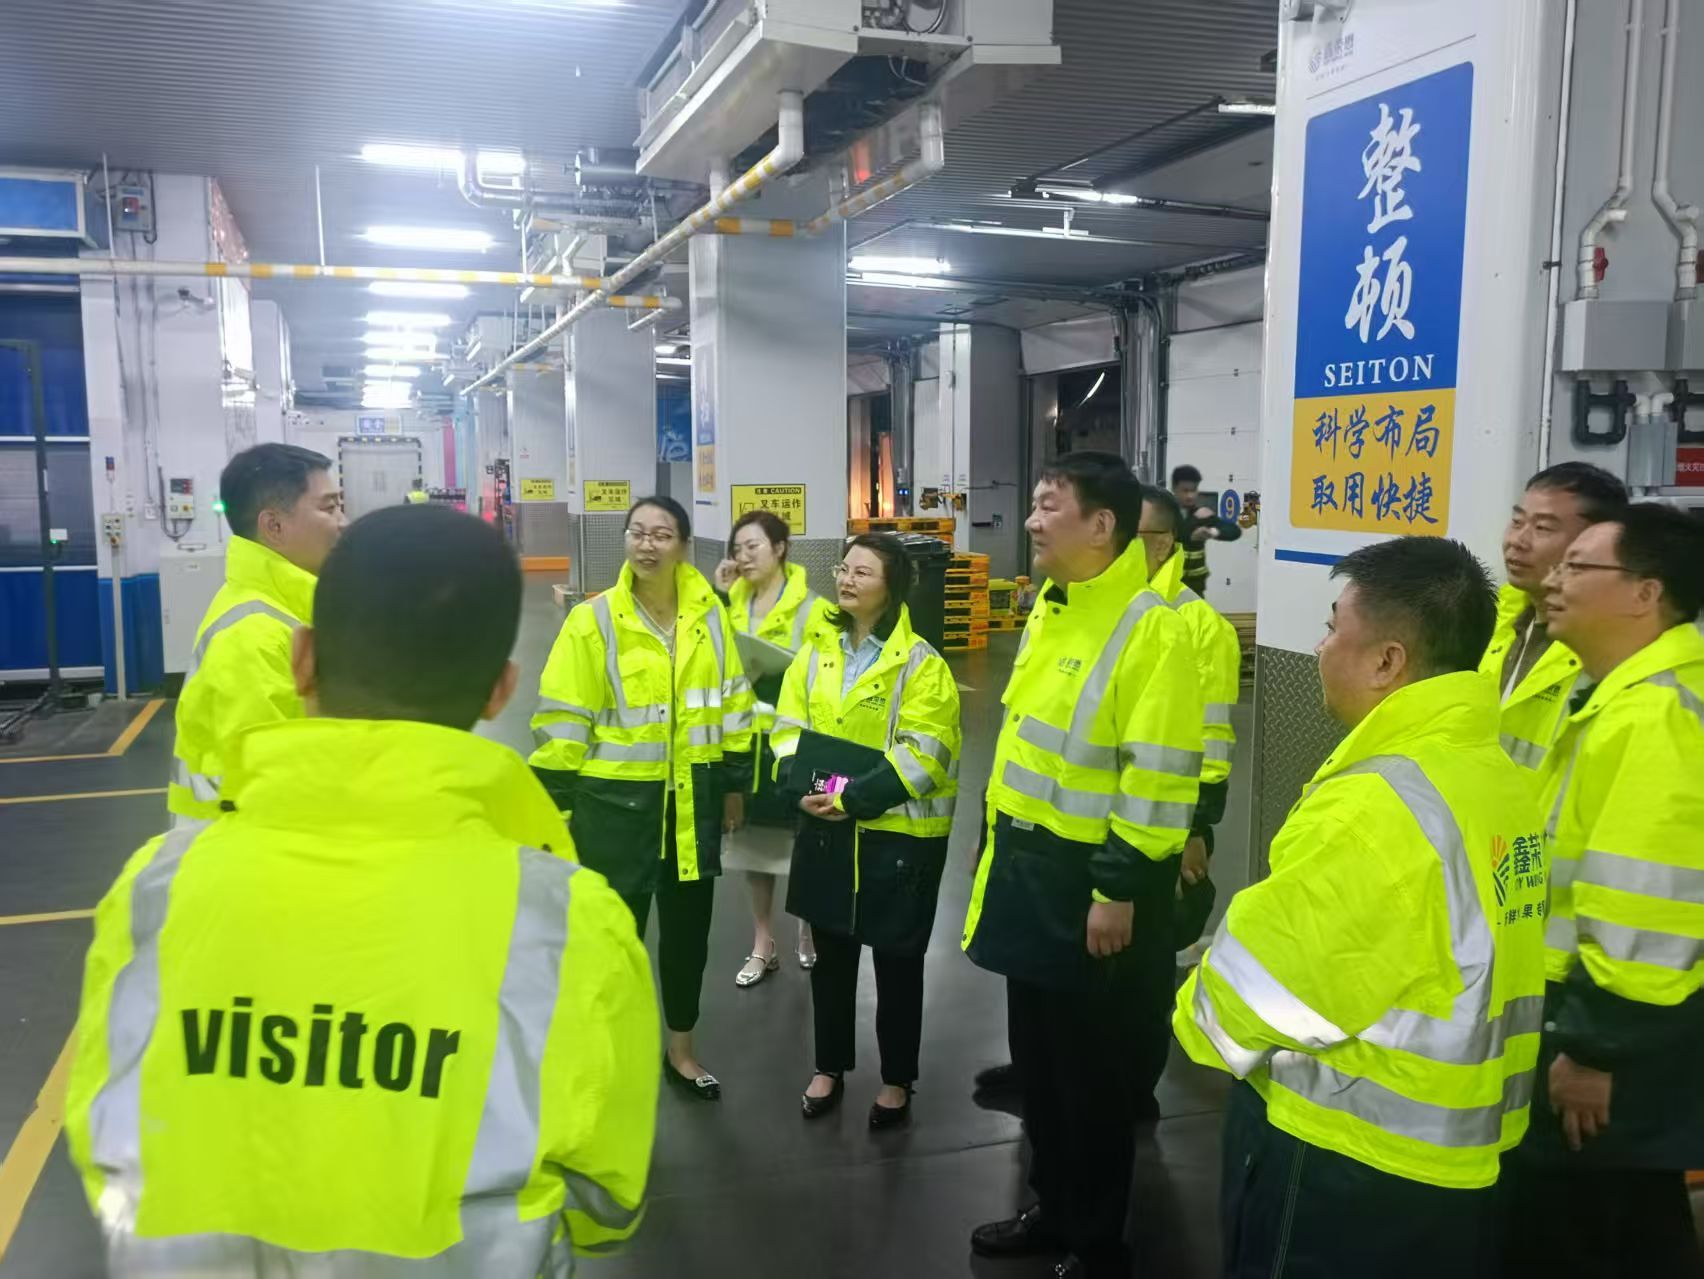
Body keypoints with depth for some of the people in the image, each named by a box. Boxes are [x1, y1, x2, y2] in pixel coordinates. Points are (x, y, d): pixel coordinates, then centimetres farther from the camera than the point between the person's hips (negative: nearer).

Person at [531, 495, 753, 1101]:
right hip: (617, 802, -3)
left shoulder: (710, 616, 0)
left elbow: (734, 705, 9)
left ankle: (681, 1051, 37)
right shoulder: (593, 621, -11)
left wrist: (735, 784, 10)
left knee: (689, 929, 16)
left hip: (692, 800, 4)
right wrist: (555, 806, -9)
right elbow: (562, 722, -9)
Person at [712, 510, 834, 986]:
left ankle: (808, 930, 31)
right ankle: (763, 944, 25)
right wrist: (717, 598, -10)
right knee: (753, 838, 12)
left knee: (800, 840, 7)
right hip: (744, 737, 4)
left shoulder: (811, 608, -9)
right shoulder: (732, 602, 6)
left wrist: (782, 686, -25)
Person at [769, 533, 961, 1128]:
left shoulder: (920, 663, -12)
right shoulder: (816, 651, 5)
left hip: (900, 832, -5)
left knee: (896, 958, 9)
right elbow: (789, 727, 5)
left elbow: (921, 754, -18)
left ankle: (896, 1080, 27)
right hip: (825, 828, 5)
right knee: (830, 950, 16)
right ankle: (829, 1068, 34)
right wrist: (803, 788, -13)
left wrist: (852, 798, -23)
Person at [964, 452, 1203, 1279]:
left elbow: (1159, 775, -22)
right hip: (1027, 863, 8)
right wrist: (999, 846, 18)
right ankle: (1052, 1209, 39)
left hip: (1089, 877, -8)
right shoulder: (1049, 609, 9)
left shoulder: (1150, 626, -19)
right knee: (1035, 1053, 20)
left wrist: (1119, 890, -21)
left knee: (1090, 1066, 8)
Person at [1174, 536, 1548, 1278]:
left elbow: (1259, 980, -18)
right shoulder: (1500, 779, 1)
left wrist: (1200, 1019, 3)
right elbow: (1437, 965, 7)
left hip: (1344, 1167, -8)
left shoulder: (1378, 808, -26)